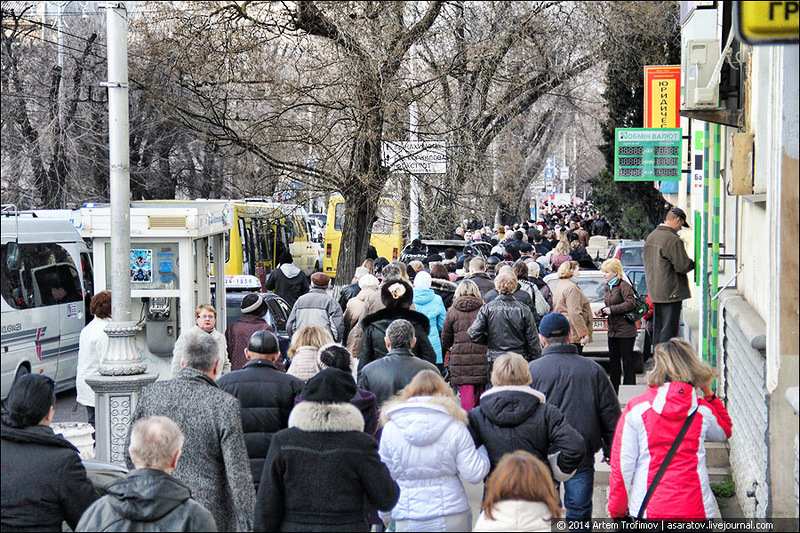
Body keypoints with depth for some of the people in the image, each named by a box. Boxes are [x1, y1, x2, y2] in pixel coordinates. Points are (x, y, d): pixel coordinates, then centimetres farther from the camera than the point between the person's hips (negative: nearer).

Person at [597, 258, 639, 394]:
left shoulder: (624, 286, -12)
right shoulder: (608, 287, 15)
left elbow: (631, 303, -23)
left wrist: (612, 309, -19)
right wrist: (602, 311, 6)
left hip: (625, 331, -9)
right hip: (613, 331, 9)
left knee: (627, 363, -2)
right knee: (613, 363, 11)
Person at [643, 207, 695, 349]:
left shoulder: (651, 237, 12)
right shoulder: (673, 240, -18)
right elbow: (682, 266, -19)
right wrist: (694, 264, -1)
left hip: (654, 290, 9)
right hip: (671, 292, -9)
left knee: (658, 328, 15)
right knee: (669, 328, -5)